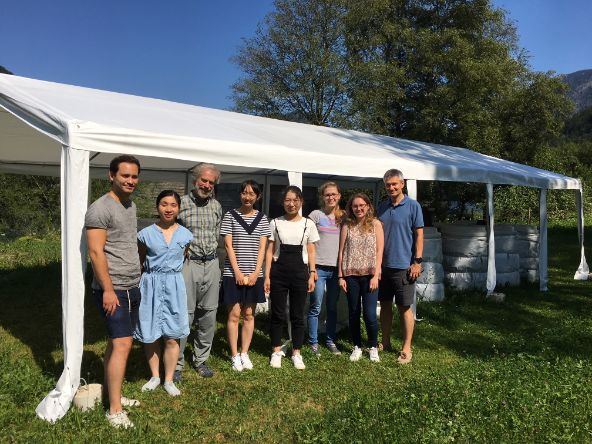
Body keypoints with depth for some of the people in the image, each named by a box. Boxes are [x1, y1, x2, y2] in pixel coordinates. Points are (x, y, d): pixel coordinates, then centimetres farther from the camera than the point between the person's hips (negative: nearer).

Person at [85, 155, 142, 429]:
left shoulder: (131, 205, 13)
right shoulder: (100, 208, -13)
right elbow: (96, 253, -17)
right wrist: (108, 290, -20)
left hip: (132, 287, 8)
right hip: (113, 289, -8)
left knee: (116, 341, 15)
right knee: (122, 344, -11)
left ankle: (111, 393, 26)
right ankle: (115, 410, -3)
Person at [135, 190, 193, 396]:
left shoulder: (185, 235, 1)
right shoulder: (146, 234, -2)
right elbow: (140, 262, 7)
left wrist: (172, 274, 9)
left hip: (174, 286, 1)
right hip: (151, 285, 0)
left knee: (172, 337, 4)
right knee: (150, 335, 8)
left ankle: (169, 380, 19)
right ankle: (155, 376, 27)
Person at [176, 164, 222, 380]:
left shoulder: (216, 206, 11)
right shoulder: (181, 203, -5)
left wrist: (211, 251, 15)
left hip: (211, 264, 5)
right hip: (188, 263, -5)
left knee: (208, 314, 10)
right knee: (184, 315, -3)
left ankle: (201, 359, 25)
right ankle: (176, 364, 11)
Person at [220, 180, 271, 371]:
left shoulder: (262, 218, 6)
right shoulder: (230, 216, 0)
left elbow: (262, 248, 3)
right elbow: (228, 245, -4)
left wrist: (255, 272, -6)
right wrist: (237, 271, -11)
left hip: (254, 274, 2)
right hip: (233, 273, -2)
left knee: (249, 315, 9)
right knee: (234, 314, 1)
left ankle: (244, 353, 19)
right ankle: (235, 356, 11)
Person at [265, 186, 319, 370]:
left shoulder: (308, 224, 3)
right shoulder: (276, 223, 2)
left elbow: (311, 252, 6)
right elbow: (270, 251, 3)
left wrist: (312, 274, 0)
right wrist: (267, 276, -3)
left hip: (300, 273, 0)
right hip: (278, 272, 0)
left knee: (297, 315, 7)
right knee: (277, 314, 7)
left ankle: (296, 353, 19)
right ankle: (276, 351, 21)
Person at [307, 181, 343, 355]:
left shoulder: (342, 217, 11)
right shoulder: (316, 215, -1)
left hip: (336, 268, 4)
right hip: (319, 267, -4)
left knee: (333, 307, 12)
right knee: (316, 307, 0)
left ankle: (331, 341, 22)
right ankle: (313, 343, 10)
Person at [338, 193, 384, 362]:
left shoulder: (375, 224, 2)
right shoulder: (347, 226, 6)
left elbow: (379, 251, -1)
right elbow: (341, 252, 6)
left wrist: (375, 275, -9)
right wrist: (341, 276, 1)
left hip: (369, 275, -2)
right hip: (351, 275, 2)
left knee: (370, 314, -5)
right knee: (353, 313, 9)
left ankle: (373, 347, 16)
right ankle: (357, 347, 24)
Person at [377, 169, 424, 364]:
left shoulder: (412, 206, -5)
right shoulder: (382, 207, 9)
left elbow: (419, 235, -6)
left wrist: (417, 261, -12)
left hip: (403, 266, -5)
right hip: (383, 265, 5)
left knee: (404, 307, 2)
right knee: (385, 305, 12)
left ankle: (406, 349, 12)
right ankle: (385, 343, 26)